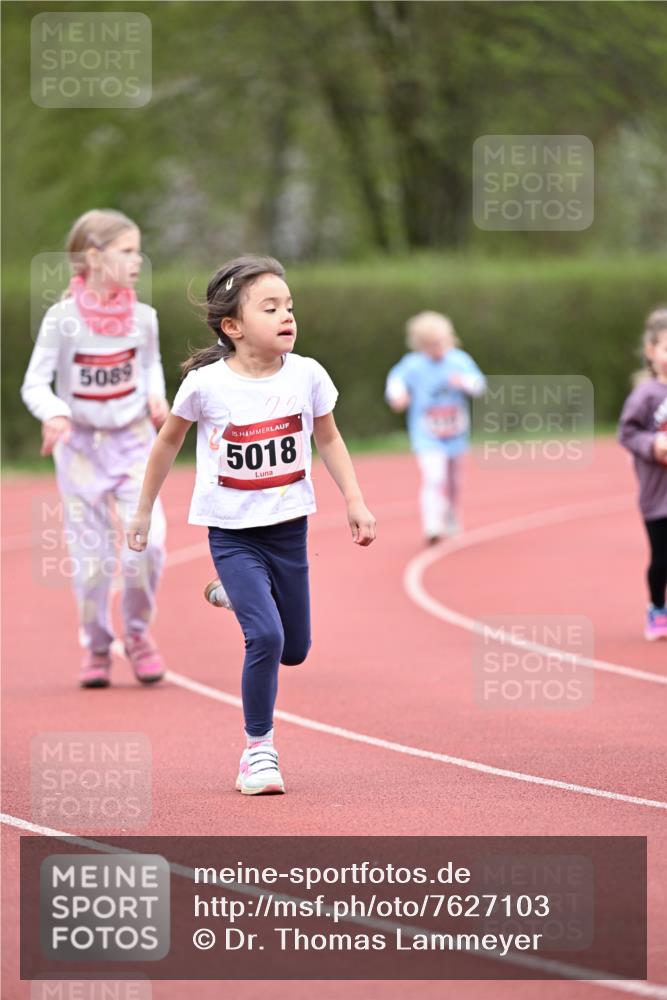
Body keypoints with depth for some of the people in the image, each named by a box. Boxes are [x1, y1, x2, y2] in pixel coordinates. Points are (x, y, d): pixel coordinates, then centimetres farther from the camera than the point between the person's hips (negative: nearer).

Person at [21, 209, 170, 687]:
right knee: (90, 555, 3)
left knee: (147, 541, -14)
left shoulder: (142, 317, -4)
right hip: (81, 446, -2)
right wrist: (52, 413, -30)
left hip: (134, 441, 2)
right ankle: (97, 648, 23)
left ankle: (138, 632, 11)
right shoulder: (62, 320, -14)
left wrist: (156, 395, -2)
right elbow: (35, 383, -11)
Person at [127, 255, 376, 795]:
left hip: (289, 528, 4)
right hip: (232, 533, -4)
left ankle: (237, 598, 41)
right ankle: (258, 749, -3)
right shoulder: (205, 384, -13)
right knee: (266, 637, -19)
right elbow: (168, 442, 4)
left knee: (295, 649, 9)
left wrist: (355, 501, 5)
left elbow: (328, 439, 11)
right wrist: (144, 510, 11)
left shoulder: (307, 375, -7)